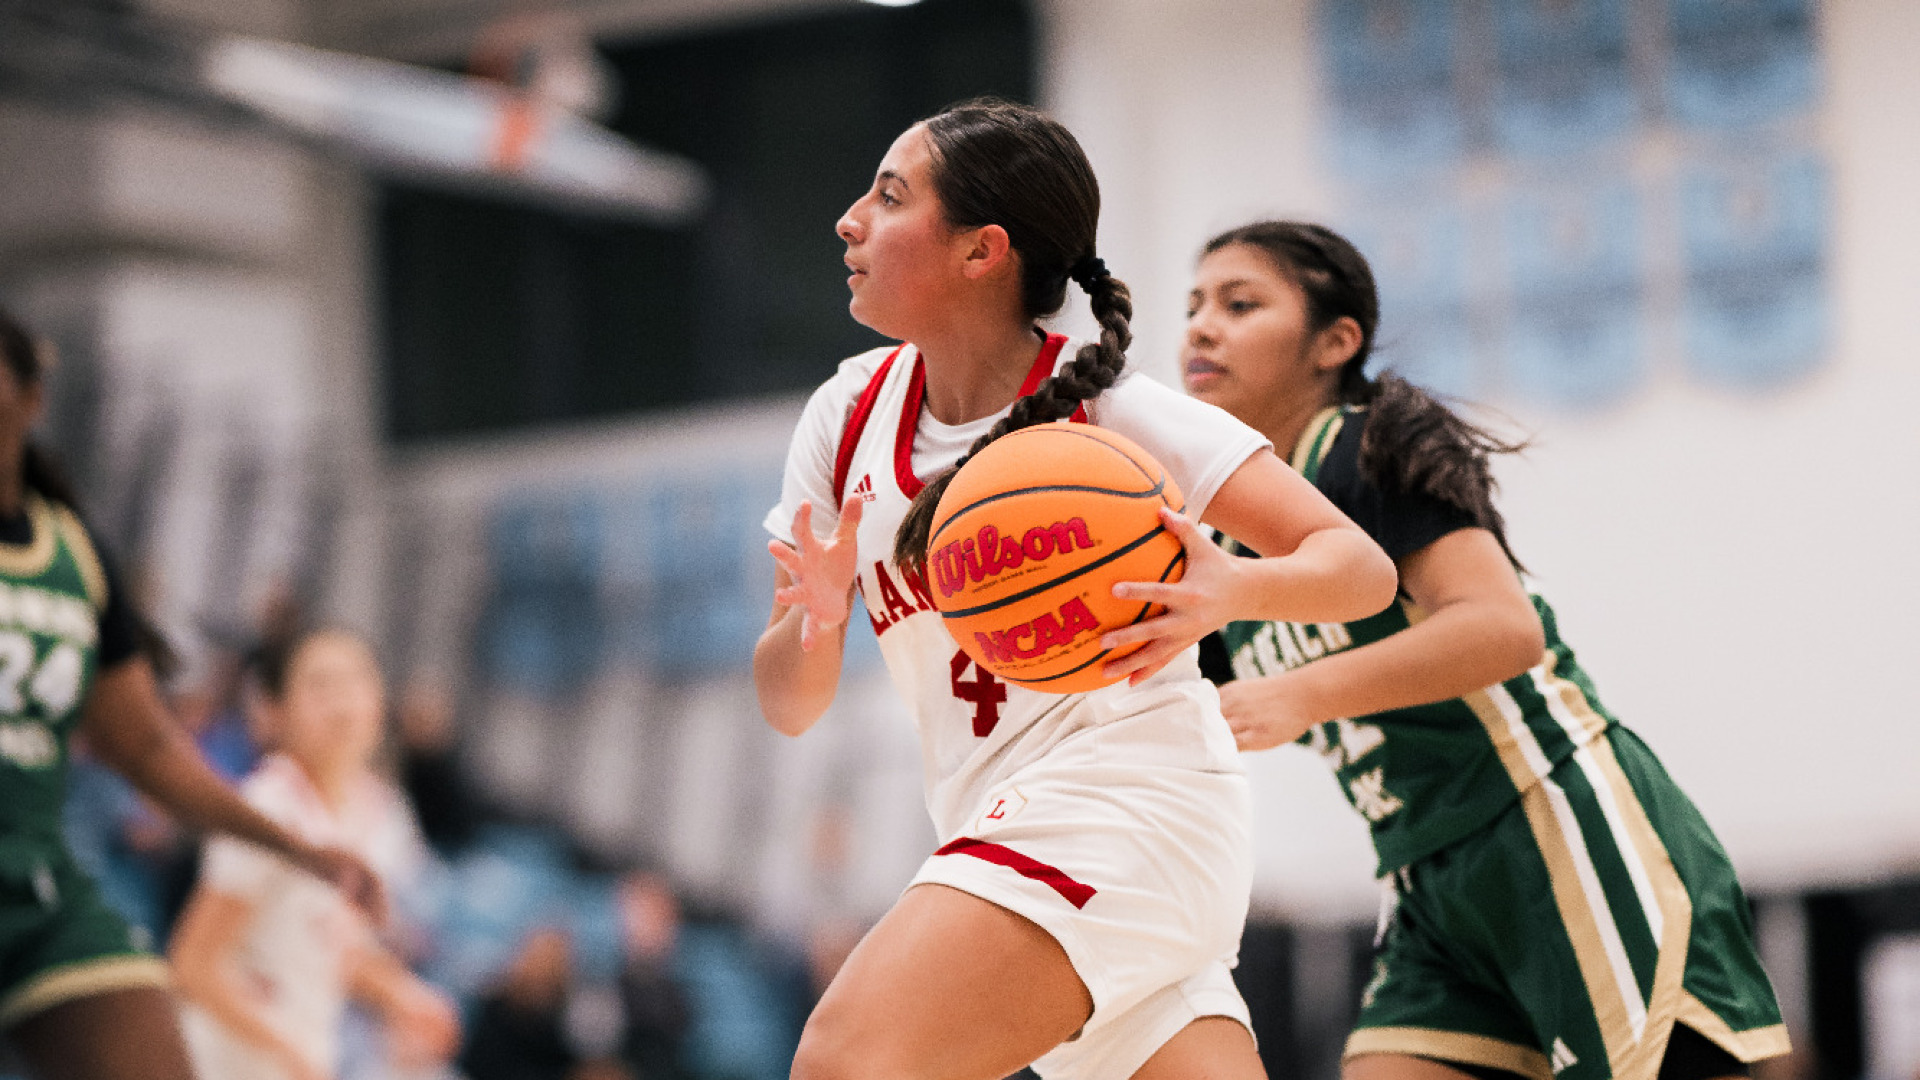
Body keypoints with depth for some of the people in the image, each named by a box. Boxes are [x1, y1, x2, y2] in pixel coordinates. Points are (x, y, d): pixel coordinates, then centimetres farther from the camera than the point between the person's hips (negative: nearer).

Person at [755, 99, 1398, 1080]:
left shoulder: (1108, 408, -8)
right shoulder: (850, 418, 8)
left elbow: (1360, 569, -10)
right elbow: (789, 705, 9)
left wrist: (1230, 590, -30)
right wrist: (814, 616, -14)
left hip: (1132, 795, -7)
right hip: (1001, 830, 7)